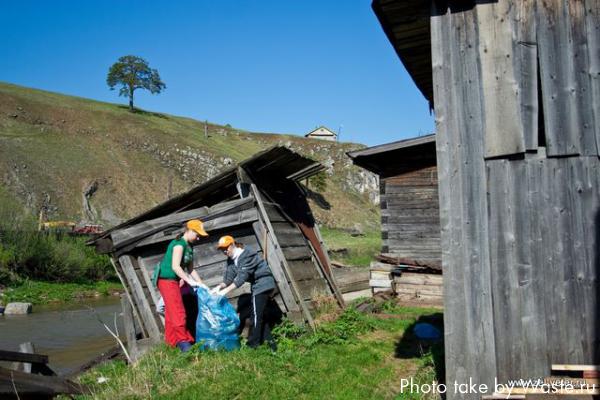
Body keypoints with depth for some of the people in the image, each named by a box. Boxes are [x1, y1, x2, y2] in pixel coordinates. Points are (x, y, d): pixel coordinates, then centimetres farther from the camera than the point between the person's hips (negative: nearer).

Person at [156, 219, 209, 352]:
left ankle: (171, 341, 21)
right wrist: (190, 281, -26)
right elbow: (175, 266, -25)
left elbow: (190, 269, 12)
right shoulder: (179, 244, -17)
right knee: (177, 311, -10)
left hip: (174, 281, 10)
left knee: (171, 312, 13)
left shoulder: (189, 246, 11)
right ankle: (183, 341, -6)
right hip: (167, 280, -10)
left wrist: (201, 283, 6)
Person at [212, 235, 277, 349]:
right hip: (257, 285, 10)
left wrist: (226, 290, -34)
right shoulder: (231, 259, 5)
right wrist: (220, 286, -23)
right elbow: (229, 277, -4)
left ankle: (253, 345, -2)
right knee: (258, 314, 14)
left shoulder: (246, 255, -23)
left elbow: (242, 276, -30)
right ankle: (269, 341, 19)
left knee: (256, 314, -8)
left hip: (263, 284, -10)